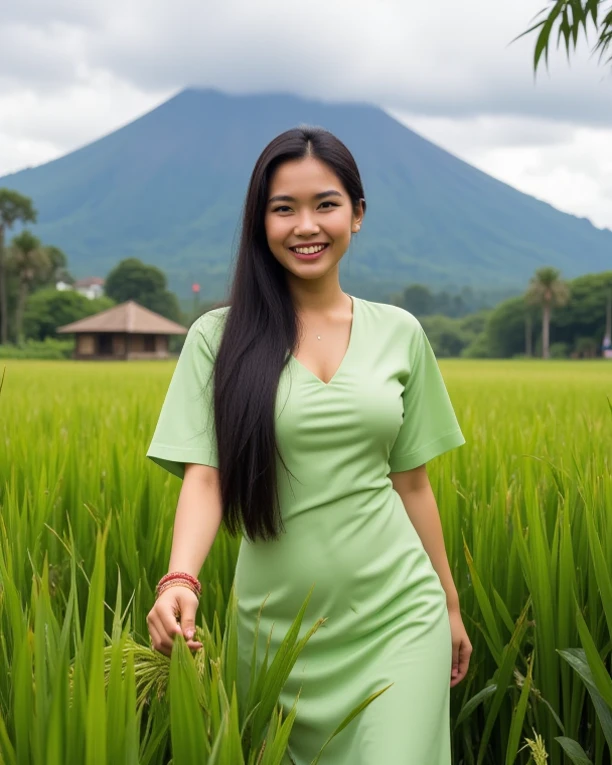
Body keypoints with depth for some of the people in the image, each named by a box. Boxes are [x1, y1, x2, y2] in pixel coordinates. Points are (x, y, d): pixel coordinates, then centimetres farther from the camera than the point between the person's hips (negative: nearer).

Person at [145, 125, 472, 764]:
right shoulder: (219, 338, -3)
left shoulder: (399, 333, 4)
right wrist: (179, 580, -27)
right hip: (278, 625, -1)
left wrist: (450, 603, 14)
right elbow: (204, 476, -9)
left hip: (397, 617, 1)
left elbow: (412, 480, 10)